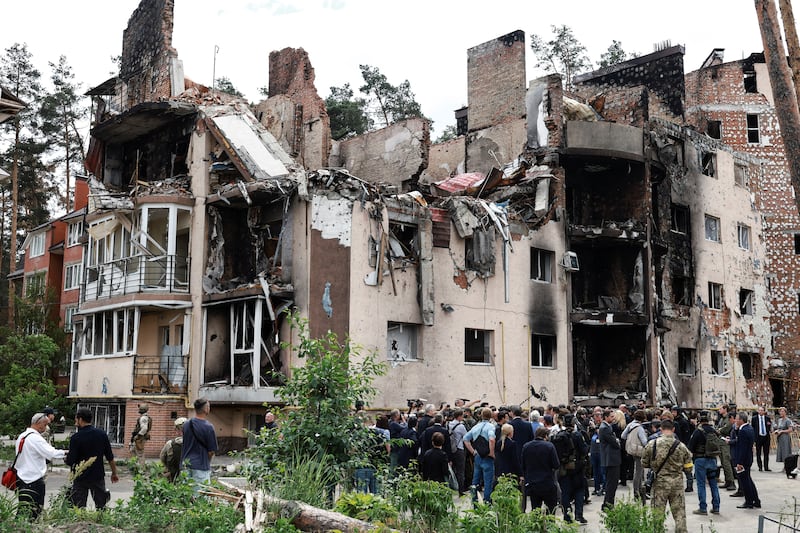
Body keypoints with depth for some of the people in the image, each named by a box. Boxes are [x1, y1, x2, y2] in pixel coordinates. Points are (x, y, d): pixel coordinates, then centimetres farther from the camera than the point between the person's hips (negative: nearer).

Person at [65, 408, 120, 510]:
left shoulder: (76, 438, -14)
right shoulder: (102, 434, -2)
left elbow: (71, 462, -14)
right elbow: (110, 457, 2)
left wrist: (65, 459, 8)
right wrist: (114, 473, 12)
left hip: (80, 478, -3)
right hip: (98, 476, 3)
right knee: (101, 506, 13)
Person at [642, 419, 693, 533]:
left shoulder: (652, 444, -9)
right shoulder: (681, 446, -8)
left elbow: (644, 464, 1)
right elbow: (688, 467, 0)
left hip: (659, 482, -1)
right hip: (677, 483, 1)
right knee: (679, 512, 11)